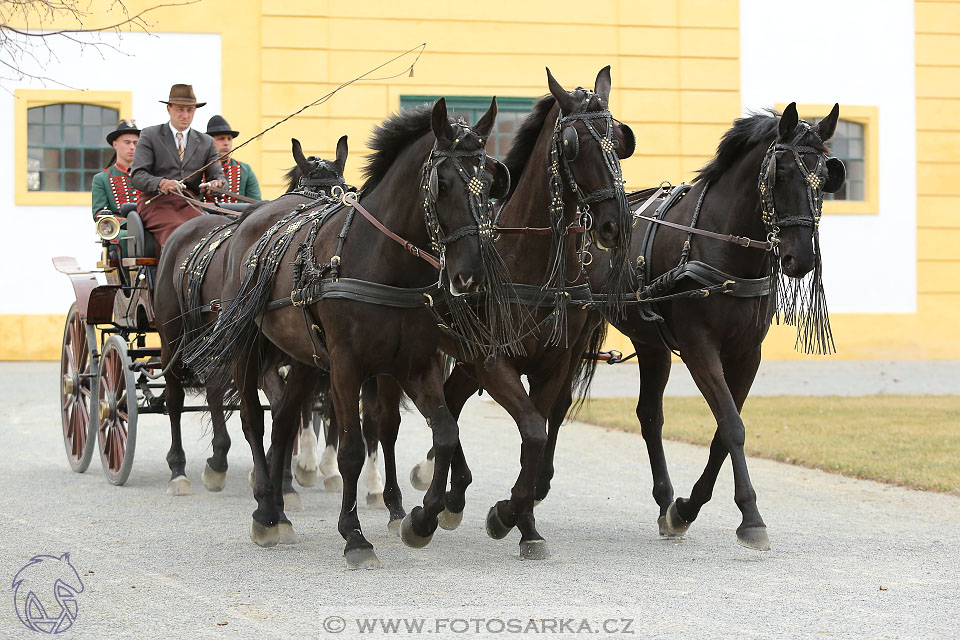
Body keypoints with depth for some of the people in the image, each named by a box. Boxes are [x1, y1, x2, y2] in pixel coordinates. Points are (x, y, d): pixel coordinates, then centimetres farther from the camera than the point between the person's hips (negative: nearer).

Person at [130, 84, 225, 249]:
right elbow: (137, 176, 0)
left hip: (188, 204, 3)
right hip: (156, 201, -3)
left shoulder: (206, 142, 21)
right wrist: (161, 183, -22)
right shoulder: (150, 136, 11)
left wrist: (217, 183, -12)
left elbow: (217, 175, 15)